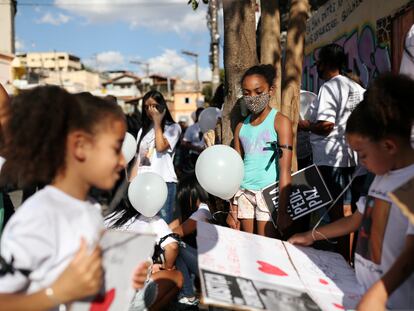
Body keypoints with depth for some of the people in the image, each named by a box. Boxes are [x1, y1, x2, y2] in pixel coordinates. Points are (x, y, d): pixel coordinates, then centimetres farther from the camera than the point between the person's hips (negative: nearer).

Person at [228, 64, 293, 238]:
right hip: (244, 192, 5)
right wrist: (232, 209, 11)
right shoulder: (241, 127, 11)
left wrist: (282, 211, -14)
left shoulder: (280, 122, -3)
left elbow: (285, 170, -9)